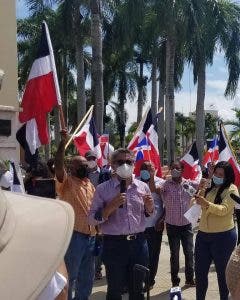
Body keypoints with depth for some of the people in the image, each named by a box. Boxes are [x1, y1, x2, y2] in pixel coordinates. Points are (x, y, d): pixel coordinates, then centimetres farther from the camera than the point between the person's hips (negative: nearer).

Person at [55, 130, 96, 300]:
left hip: (91, 236, 7)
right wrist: (63, 143, -30)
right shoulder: (66, 182, -6)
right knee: (70, 275, 2)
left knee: (87, 276, 17)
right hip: (74, 235, -7)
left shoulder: (90, 185, 16)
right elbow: (58, 166, -26)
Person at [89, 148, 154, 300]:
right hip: (114, 244, -3)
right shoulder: (103, 189, -6)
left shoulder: (143, 187, 4)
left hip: (139, 242, 3)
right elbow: (92, 219, -7)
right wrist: (111, 207, -22)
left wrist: (149, 207, -8)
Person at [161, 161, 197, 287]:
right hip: (172, 225, -2)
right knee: (174, 254, 8)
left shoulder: (189, 183, 0)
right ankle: (175, 280, 21)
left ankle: (190, 279, 26)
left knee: (189, 252, 9)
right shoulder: (166, 184, -7)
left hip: (186, 224, 2)